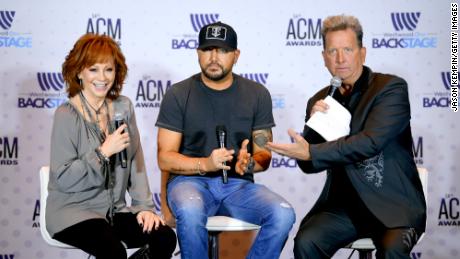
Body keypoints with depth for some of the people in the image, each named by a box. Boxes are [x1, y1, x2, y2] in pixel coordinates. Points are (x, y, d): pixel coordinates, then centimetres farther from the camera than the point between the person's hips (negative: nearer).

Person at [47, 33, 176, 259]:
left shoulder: (123, 107, 3)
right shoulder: (66, 115, -11)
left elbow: (136, 162, 3)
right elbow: (63, 179, -15)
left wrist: (145, 206, -7)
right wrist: (103, 152, -20)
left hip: (115, 210, 5)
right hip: (73, 212, -4)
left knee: (165, 237, -17)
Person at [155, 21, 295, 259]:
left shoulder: (257, 94, 8)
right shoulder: (178, 94, 1)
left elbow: (264, 154, 9)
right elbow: (165, 158, -2)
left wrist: (249, 163, -16)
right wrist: (204, 164, -21)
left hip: (238, 184, 2)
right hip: (190, 180, -2)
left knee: (283, 215, -25)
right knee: (190, 213, -37)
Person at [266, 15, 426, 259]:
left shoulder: (391, 88, -7)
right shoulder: (320, 101, 8)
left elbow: (371, 142, -21)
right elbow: (309, 165, 10)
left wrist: (311, 152, -21)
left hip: (395, 202, -4)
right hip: (343, 203, 4)